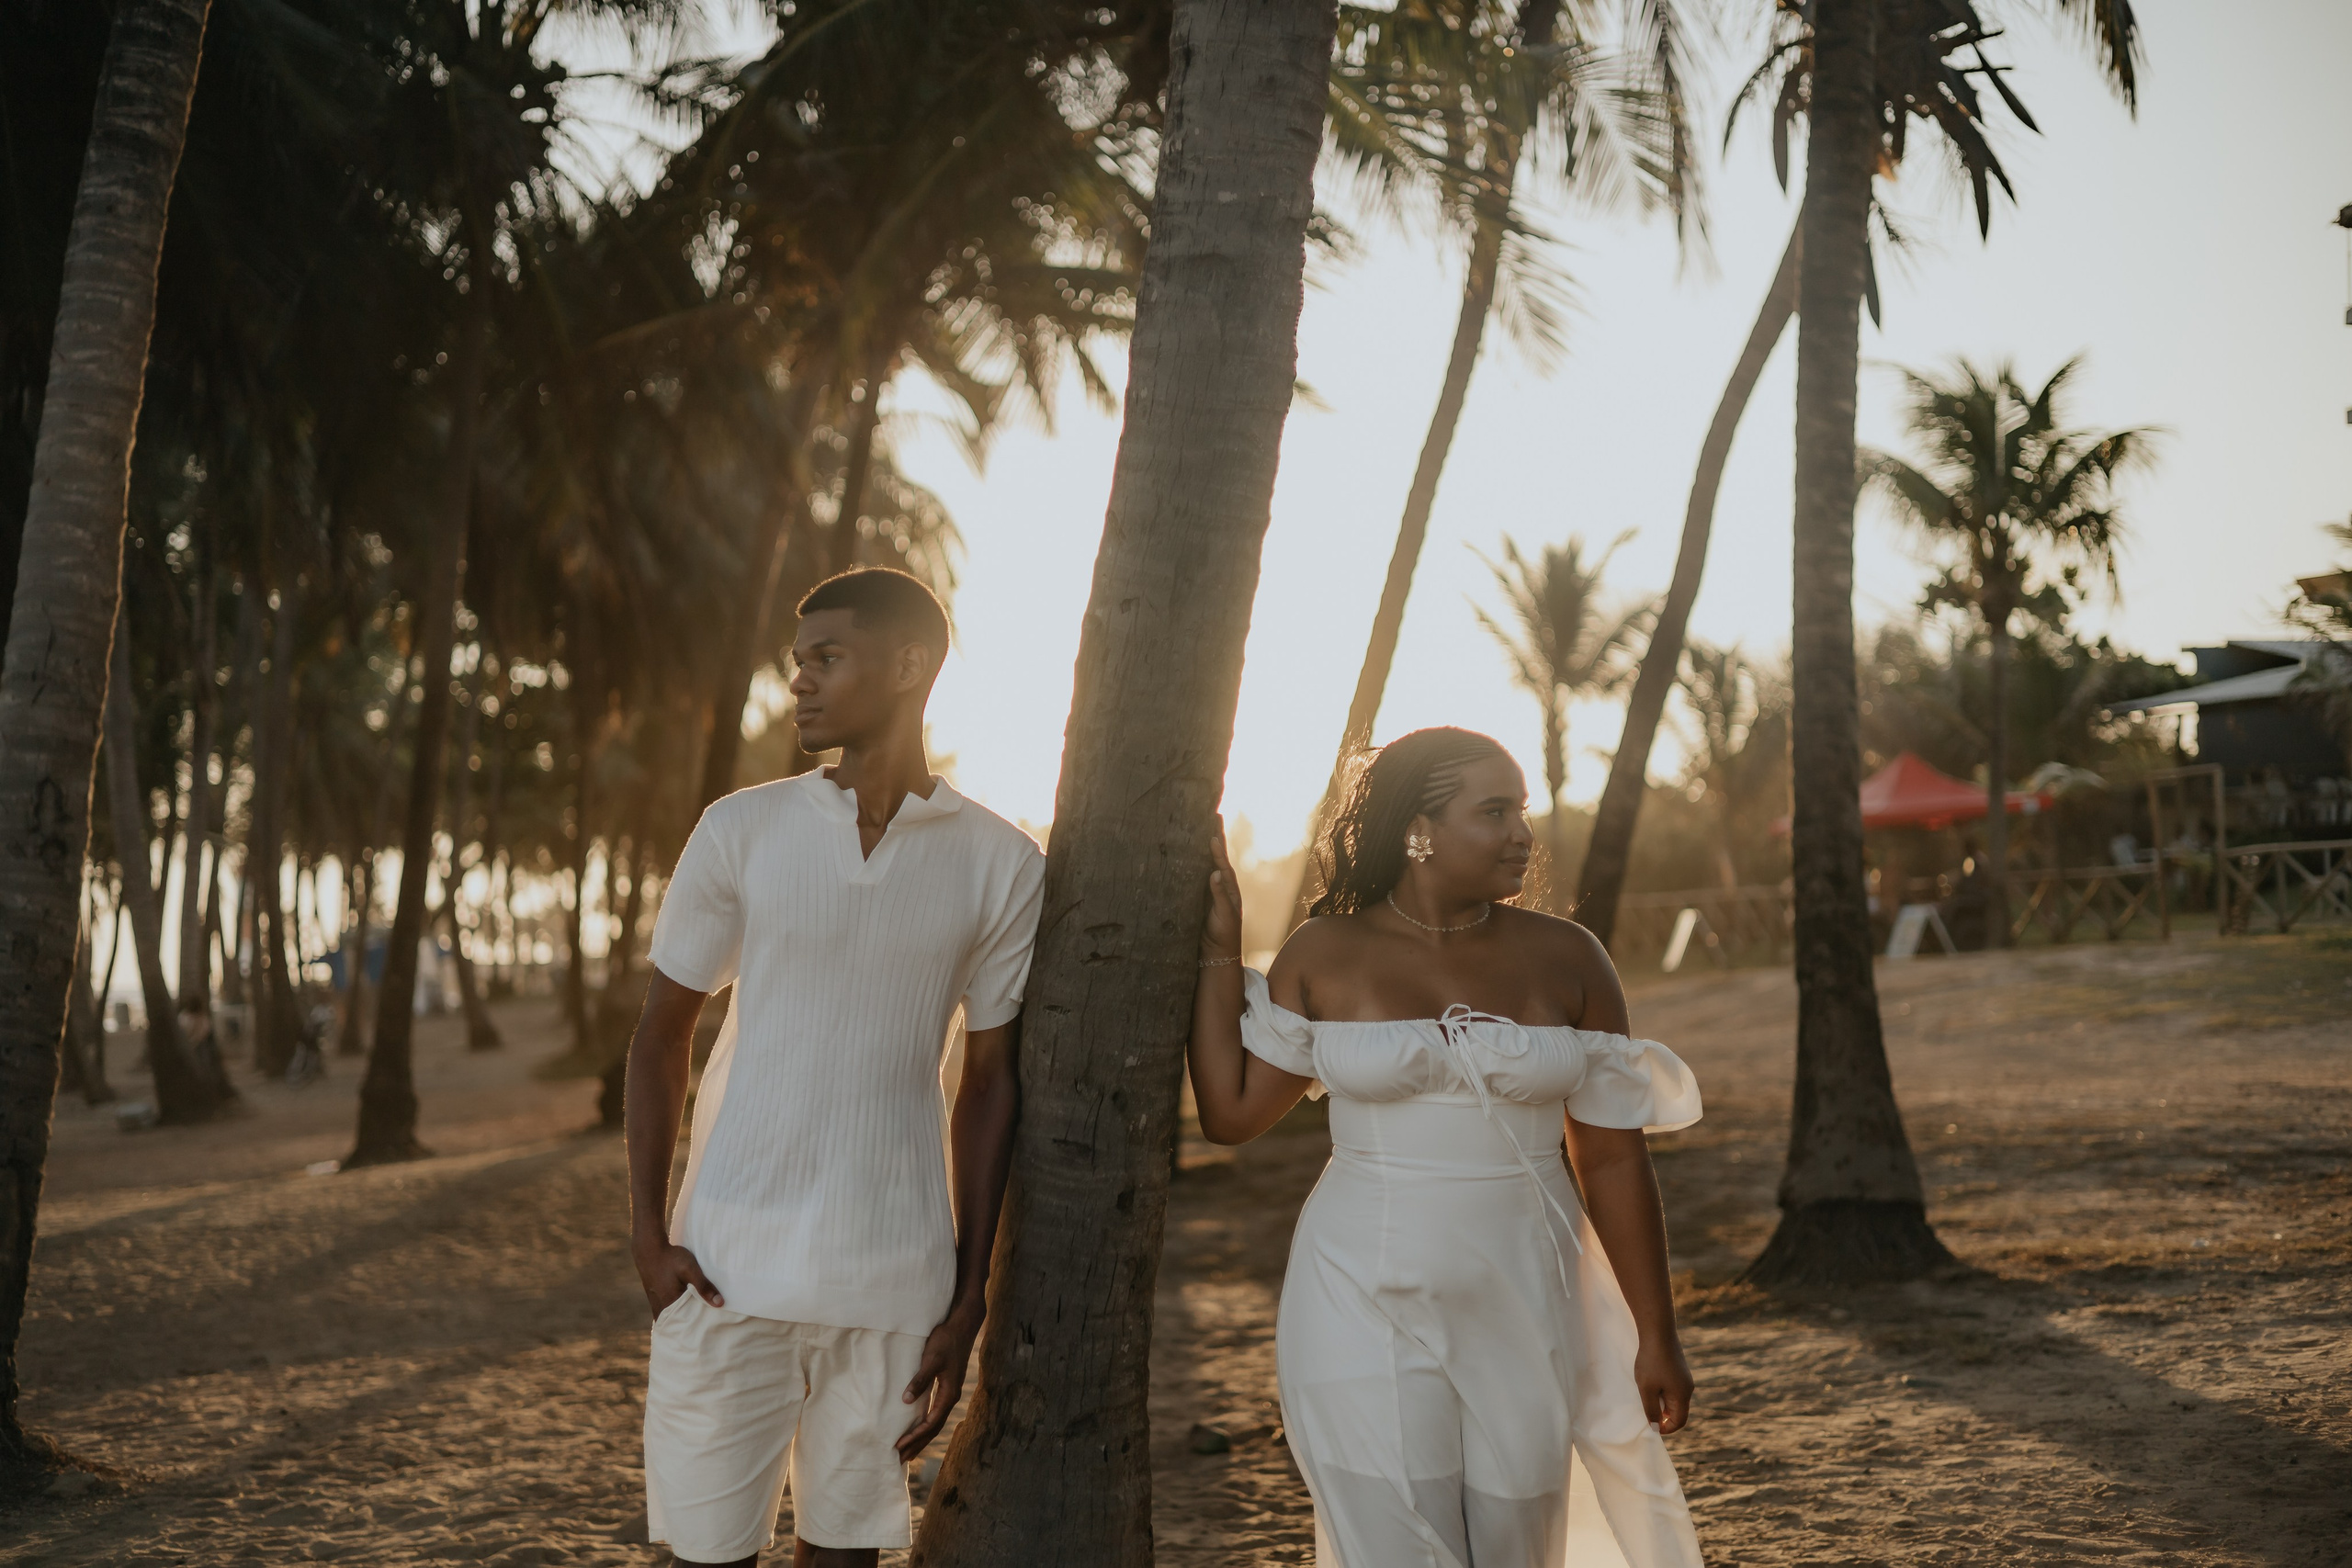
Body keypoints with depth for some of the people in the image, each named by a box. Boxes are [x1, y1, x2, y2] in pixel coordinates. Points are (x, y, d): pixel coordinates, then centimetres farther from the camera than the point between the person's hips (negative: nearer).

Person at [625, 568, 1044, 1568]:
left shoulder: (1001, 867, 0)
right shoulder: (742, 831, 1)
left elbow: (989, 1084, 5)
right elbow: (662, 1034, 6)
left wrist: (967, 1303, 3)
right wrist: (649, 1234, -3)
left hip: (893, 1281, 0)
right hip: (727, 1265, 0)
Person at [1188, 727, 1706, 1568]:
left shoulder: (1565, 959, 0)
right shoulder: (1324, 955, -1)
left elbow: (1613, 1157, 2)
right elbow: (1231, 1113, 0)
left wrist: (1656, 1336, 3)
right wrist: (1220, 949, -1)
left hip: (1522, 1310, 2)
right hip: (1366, 1308, -2)